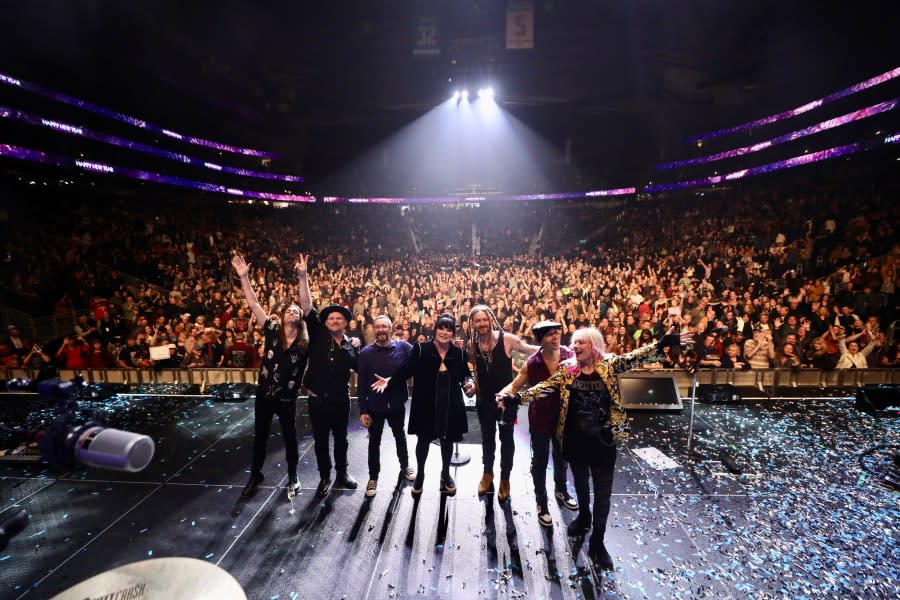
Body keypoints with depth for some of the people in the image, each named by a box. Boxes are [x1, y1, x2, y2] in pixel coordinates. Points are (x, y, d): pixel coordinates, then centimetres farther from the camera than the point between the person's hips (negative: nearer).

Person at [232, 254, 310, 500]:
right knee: (260, 436, 17)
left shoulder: (304, 340, -9)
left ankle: (293, 478, 32)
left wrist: (303, 277, -27)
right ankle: (255, 475, 38)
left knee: (290, 438, 13)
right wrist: (244, 277, -19)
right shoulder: (272, 330, -6)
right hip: (264, 394, 1)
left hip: (288, 398, -1)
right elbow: (254, 305, -10)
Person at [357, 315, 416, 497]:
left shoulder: (403, 347, -9)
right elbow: (361, 383, -7)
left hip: (397, 403, 1)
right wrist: (363, 410, -8)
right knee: (374, 441, 15)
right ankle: (373, 476, 34)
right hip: (374, 405, 0)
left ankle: (405, 466, 46)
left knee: (400, 436, 23)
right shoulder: (366, 352, -9)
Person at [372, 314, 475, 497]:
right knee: (423, 439, 14)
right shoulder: (420, 348, -8)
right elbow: (406, 370, -8)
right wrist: (389, 381, -18)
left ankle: (445, 474, 41)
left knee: (447, 440, 16)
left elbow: (465, 374, 6)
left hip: (450, 405, 2)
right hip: (425, 404, -2)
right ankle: (420, 474, 38)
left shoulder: (459, 353, 0)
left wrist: (469, 382, -15)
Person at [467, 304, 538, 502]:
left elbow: (530, 350, -14)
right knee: (487, 436, 21)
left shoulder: (506, 338, -18)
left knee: (506, 438, 13)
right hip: (484, 399, 3)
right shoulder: (472, 344, -5)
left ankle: (505, 478, 32)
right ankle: (488, 473, 42)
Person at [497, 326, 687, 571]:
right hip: (575, 439, 2)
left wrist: (662, 343, -36)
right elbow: (543, 387, -9)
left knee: (603, 491, 8)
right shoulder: (566, 369, -5)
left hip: (602, 440, -2)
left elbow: (634, 358, -20)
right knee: (580, 482, 23)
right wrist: (515, 398, -20)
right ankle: (583, 516, 50)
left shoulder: (609, 365, -8)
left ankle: (597, 541, 25)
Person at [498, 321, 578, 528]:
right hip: (540, 418, -2)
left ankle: (561, 491, 53)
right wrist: (502, 394, -27)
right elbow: (515, 385, -8)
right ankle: (542, 504, 34)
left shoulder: (571, 356, -14)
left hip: (564, 416, 2)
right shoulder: (532, 363, -16)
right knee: (540, 461, 13)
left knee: (561, 457, 25)